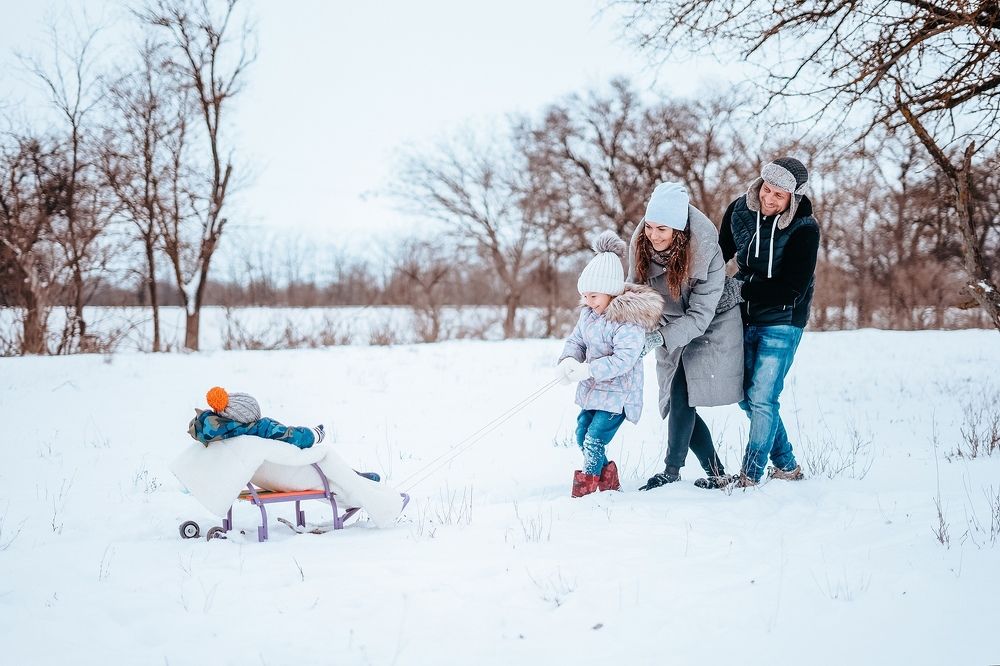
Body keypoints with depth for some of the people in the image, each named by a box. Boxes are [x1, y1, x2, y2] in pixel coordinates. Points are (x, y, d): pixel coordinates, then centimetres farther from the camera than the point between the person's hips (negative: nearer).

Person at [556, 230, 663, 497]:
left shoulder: (628, 320, -21)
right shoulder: (588, 313, 5)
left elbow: (623, 359, -28)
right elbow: (575, 340, 11)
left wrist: (586, 370, -32)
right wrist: (568, 360, -12)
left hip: (618, 392, -9)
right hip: (593, 389, 9)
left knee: (594, 441, -13)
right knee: (582, 437, 13)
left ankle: (585, 489, -1)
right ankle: (609, 481, 29)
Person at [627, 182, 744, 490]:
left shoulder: (706, 251, -28)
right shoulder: (641, 244, -15)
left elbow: (701, 314, -27)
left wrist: (662, 337, -38)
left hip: (710, 327, -5)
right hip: (671, 330, 5)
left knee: (681, 395, -19)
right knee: (679, 406, 1)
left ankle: (672, 470, -10)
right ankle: (716, 474, 11)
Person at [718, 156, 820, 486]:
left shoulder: (804, 229, -18)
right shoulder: (740, 210, -4)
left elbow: (791, 290, -20)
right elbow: (720, 252, 13)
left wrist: (742, 288, -20)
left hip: (781, 322, -6)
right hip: (746, 318, 6)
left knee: (761, 398, -10)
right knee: (747, 396, 11)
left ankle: (750, 477, -2)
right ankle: (786, 465, 26)